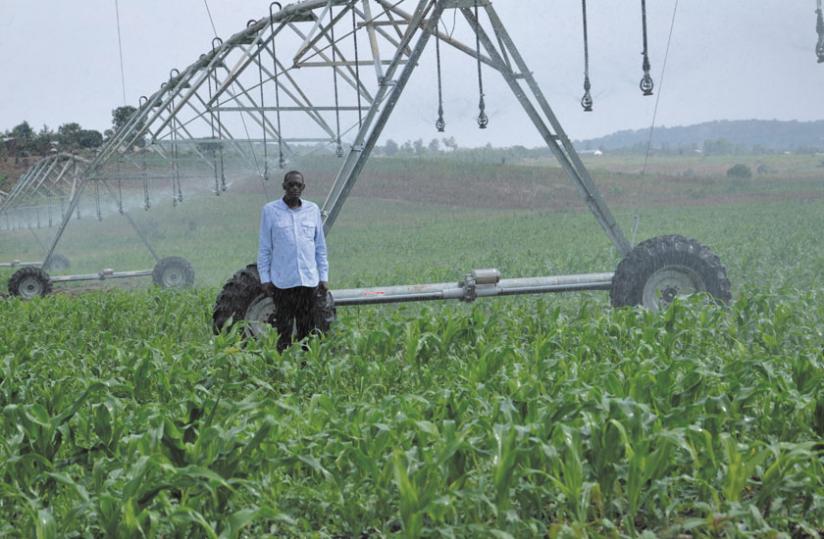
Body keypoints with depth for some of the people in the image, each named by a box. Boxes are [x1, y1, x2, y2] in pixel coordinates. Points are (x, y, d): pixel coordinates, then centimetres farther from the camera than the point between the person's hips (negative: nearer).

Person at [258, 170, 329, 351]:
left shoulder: (313, 210, 8)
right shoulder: (270, 211, 0)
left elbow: (320, 246, 12)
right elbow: (264, 248, 3)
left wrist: (324, 276, 9)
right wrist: (265, 278, -1)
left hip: (309, 280, 3)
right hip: (282, 281, -3)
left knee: (306, 329, 8)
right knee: (284, 329, 1)